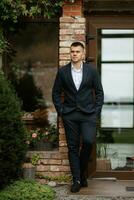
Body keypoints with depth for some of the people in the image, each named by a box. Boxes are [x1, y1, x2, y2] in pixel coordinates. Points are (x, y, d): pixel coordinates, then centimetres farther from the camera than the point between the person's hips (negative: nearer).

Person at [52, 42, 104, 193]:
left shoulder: (91, 70, 2)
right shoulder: (62, 71, 3)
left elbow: (99, 91, 7)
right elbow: (56, 92, 9)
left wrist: (97, 111, -1)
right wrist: (60, 111, 2)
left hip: (88, 114, -1)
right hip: (69, 115, 1)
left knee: (88, 141, -18)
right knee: (73, 147, 2)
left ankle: (82, 171, 8)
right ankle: (77, 180, 9)